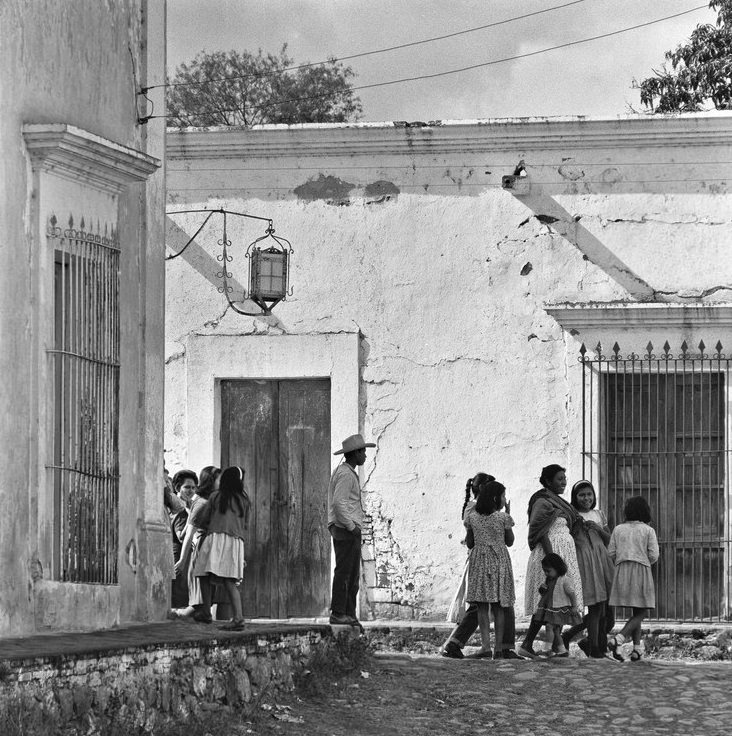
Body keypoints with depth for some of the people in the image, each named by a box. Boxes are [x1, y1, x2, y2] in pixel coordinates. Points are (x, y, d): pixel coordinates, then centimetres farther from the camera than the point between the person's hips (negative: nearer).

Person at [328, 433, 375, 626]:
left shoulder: (344, 472, 20)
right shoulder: (346, 474, -13)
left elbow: (336, 503, 24)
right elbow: (339, 503, -22)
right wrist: (351, 526, -17)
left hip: (344, 530, 10)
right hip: (347, 530, -10)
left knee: (353, 575, 10)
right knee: (344, 572, -10)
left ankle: (349, 614, 10)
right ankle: (338, 613, -10)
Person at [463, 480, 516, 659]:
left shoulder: (472, 517, 0)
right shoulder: (503, 517, -7)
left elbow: (470, 544, 5)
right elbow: (509, 542, 4)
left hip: (479, 562, 1)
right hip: (499, 562, -1)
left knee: (482, 607, 1)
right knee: (498, 607, 5)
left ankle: (486, 645, -12)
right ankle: (499, 649, 5)